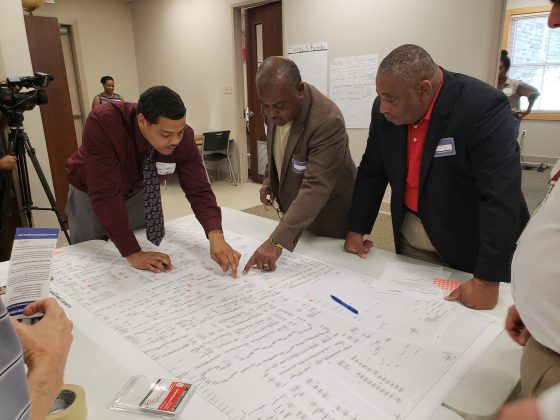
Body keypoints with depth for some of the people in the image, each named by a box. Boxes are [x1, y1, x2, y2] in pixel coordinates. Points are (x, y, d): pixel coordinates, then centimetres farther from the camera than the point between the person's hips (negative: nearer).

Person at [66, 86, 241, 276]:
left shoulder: (181, 137, -28)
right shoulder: (103, 123, -39)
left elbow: (198, 190, -26)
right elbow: (105, 194, -38)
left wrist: (215, 235, -44)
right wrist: (132, 253, -40)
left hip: (136, 191, 3)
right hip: (91, 194, -2)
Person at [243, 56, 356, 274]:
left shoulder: (327, 121, -33)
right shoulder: (275, 105, -9)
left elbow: (315, 188, -38)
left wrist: (276, 242, -43)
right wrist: (268, 180, -3)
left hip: (329, 223, -6)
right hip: (295, 214, 7)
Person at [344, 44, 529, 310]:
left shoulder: (483, 107, -26)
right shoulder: (385, 111, -9)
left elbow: (501, 196, -28)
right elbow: (372, 171, 1)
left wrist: (487, 280, -27)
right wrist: (357, 230, 0)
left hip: (471, 241, -4)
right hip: (412, 233, 4)